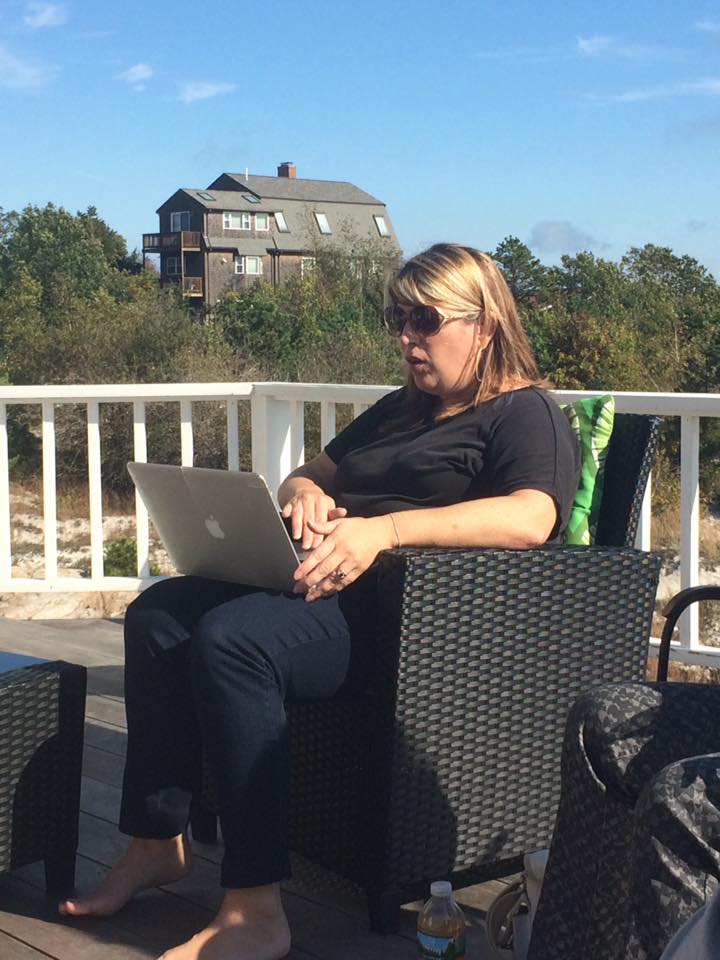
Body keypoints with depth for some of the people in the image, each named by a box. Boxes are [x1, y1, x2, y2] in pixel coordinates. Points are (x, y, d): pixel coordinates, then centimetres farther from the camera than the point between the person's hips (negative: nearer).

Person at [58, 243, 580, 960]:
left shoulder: (525, 413, -1)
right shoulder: (398, 411, 27)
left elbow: (530, 519, -22)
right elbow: (307, 477, 32)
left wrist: (387, 529, -32)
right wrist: (304, 493, 4)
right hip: (326, 585, 9)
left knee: (231, 635, -32)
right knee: (159, 612, -9)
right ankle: (157, 844, -2)